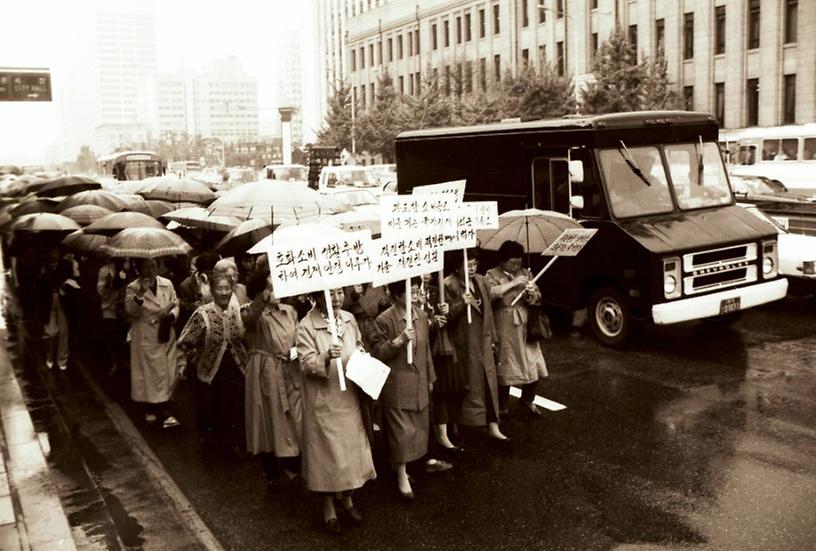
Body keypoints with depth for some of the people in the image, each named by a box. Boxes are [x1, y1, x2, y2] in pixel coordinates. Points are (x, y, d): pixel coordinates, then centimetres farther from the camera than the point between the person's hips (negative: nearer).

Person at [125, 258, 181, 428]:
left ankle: (152, 409, 22)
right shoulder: (132, 288, -5)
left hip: (166, 336, 4)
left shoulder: (167, 284, 4)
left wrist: (171, 315, -12)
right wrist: (140, 293, -30)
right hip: (146, 338, -4)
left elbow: (175, 305, 10)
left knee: (166, 374, 8)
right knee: (152, 374, -3)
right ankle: (164, 413, 2)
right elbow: (130, 312, -17)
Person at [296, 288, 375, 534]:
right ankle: (328, 507, 22)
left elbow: (360, 347, 15)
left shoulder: (348, 318, 1)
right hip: (323, 401, -5)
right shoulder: (306, 326, -16)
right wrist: (326, 357, -39)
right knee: (327, 450, 4)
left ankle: (347, 498, 35)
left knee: (351, 445, 14)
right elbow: (306, 364, -21)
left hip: (348, 397, 5)